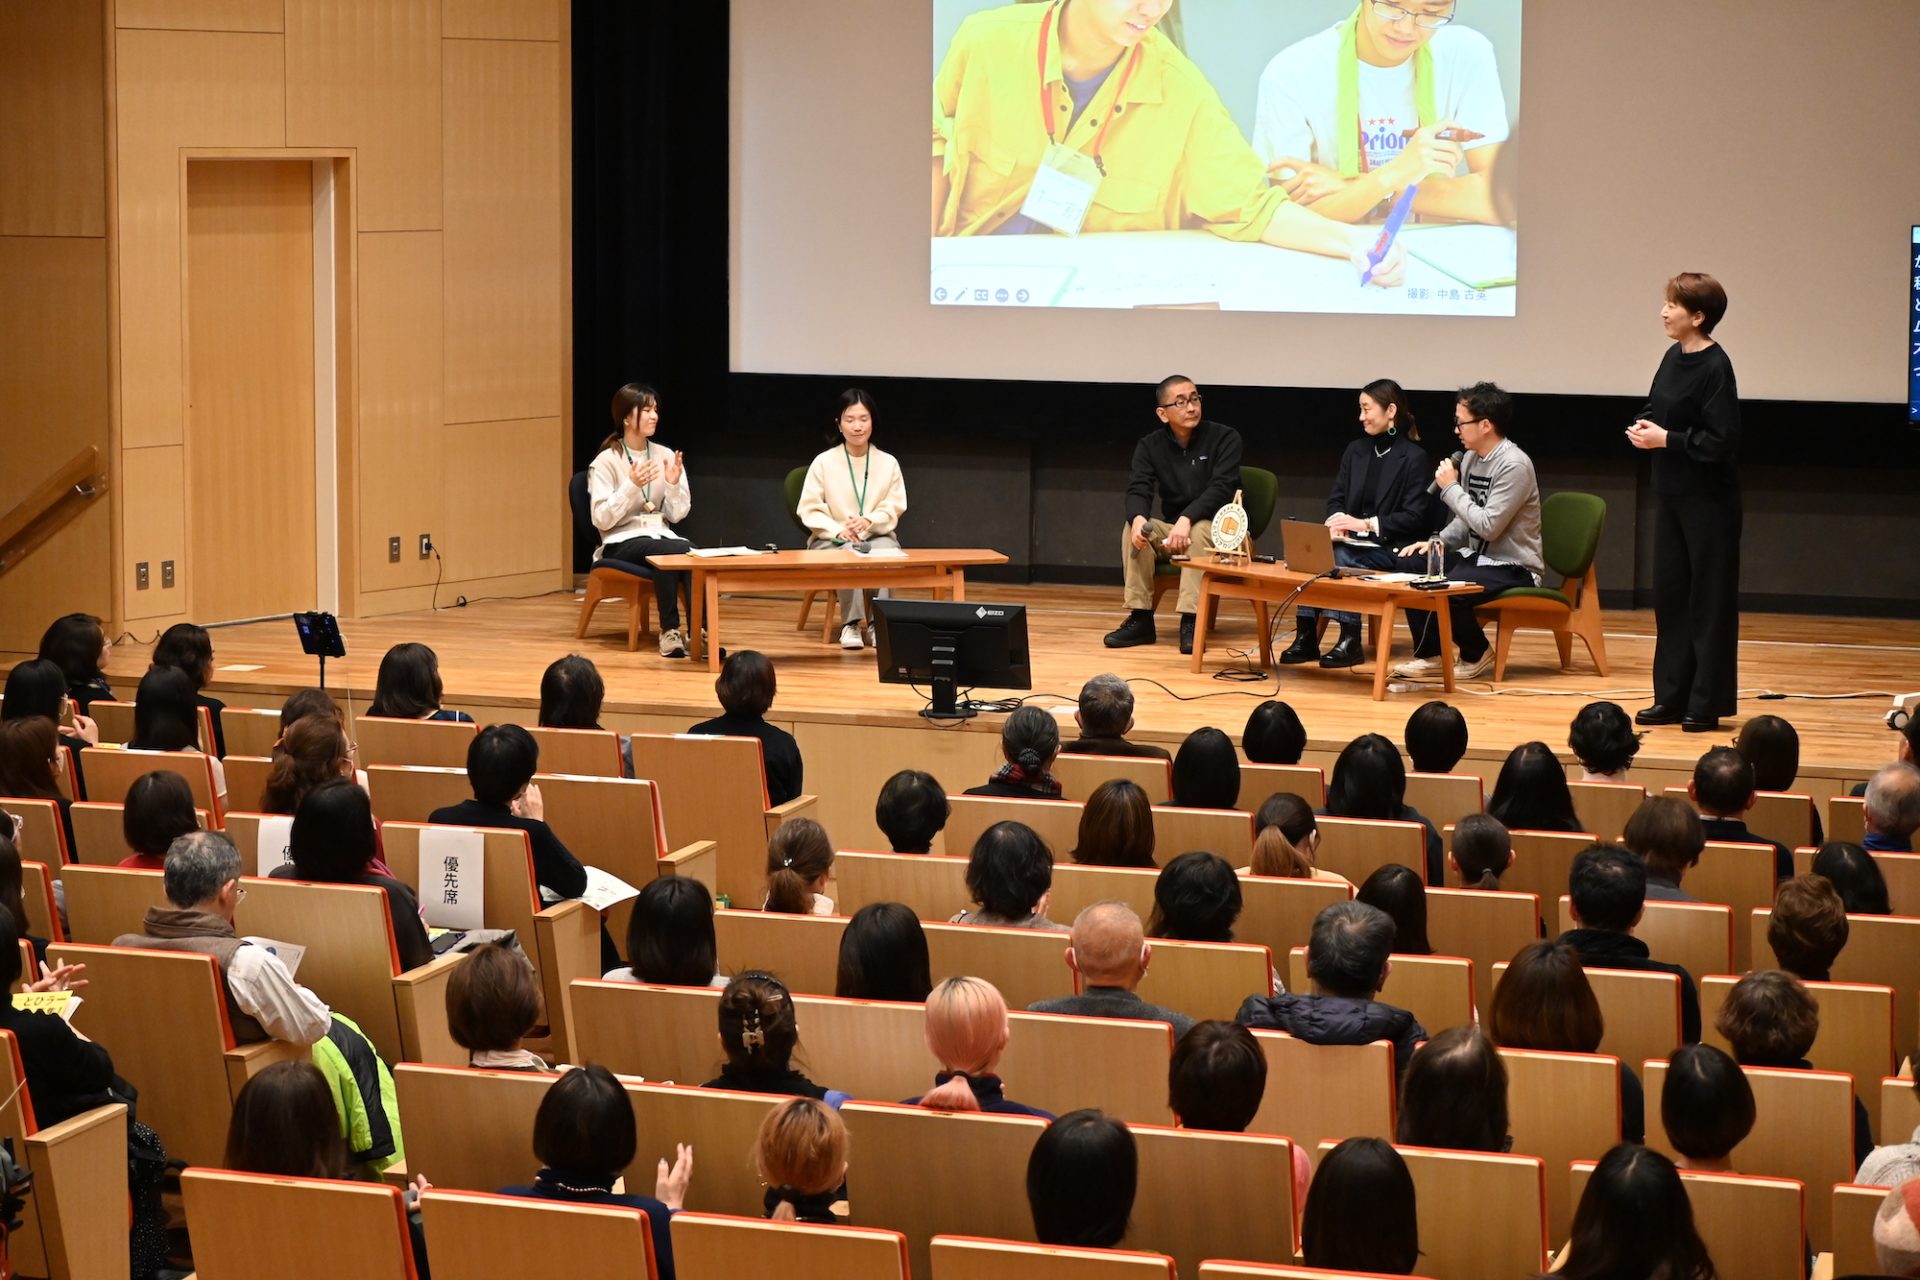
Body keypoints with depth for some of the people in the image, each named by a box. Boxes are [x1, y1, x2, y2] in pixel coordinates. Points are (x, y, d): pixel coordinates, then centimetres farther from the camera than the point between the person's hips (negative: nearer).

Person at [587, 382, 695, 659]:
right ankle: (670, 631, -25)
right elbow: (602, 519, -11)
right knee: (680, 552, -34)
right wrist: (632, 486, -21)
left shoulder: (666, 456, 8)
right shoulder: (606, 461, -4)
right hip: (621, 542, -4)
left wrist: (674, 484, -12)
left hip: (660, 534, 4)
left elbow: (677, 515, 6)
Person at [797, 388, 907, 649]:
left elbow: (893, 510, 4)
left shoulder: (888, 463, 3)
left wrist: (869, 521, -19)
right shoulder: (824, 462, -1)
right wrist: (838, 530, -19)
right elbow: (810, 510, -2)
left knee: (887, 551, -35)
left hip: (877, 536, 1)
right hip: (831, 540, -1)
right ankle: (851, 624, -36)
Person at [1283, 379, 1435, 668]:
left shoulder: (1414, 457, -3)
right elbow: (1335, 498, 14)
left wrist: (1365, 524, -18)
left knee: (1339, 557, -33)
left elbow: (1414, 517, -9)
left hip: (1388, 547, -5)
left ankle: (1350, 641, -27)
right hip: (1351, 541, 5)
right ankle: (1305, 636, -29)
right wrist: (1338, 522, -10)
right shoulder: (1355, 450, 16)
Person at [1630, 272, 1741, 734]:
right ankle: (1672, 697, 18)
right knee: (1669, 593, 11)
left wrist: (1666, 439, -17)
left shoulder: (1715, 368, -17)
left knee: (1709, 600, 0)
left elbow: (1723, 441, -20)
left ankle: (1706, 704, 6)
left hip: (1708, 500, -8)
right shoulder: (1674, 358, 8)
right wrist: (1643, 427, 0)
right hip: (1671, 494, 9)